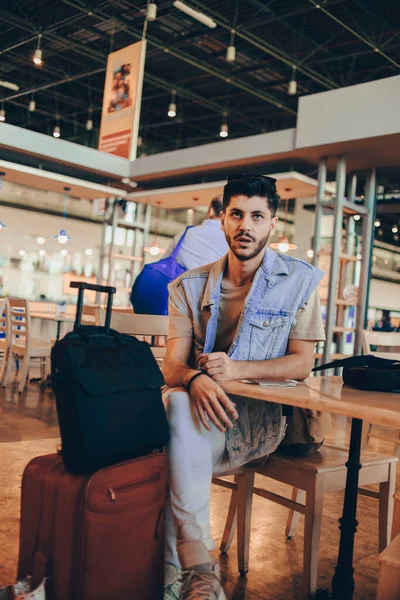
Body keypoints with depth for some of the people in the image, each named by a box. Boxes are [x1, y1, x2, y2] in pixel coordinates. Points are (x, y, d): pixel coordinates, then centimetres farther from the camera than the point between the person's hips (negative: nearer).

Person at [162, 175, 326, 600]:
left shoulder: (300, 281, 2)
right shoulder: (189, 286, 7)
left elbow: (302, 363, -2)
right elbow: (171, 366, -1)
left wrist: (236, 368, -20)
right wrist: (196, 379, -28)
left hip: (261, 418, -3)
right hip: (201, 410, 3)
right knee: (178, 403, -31)